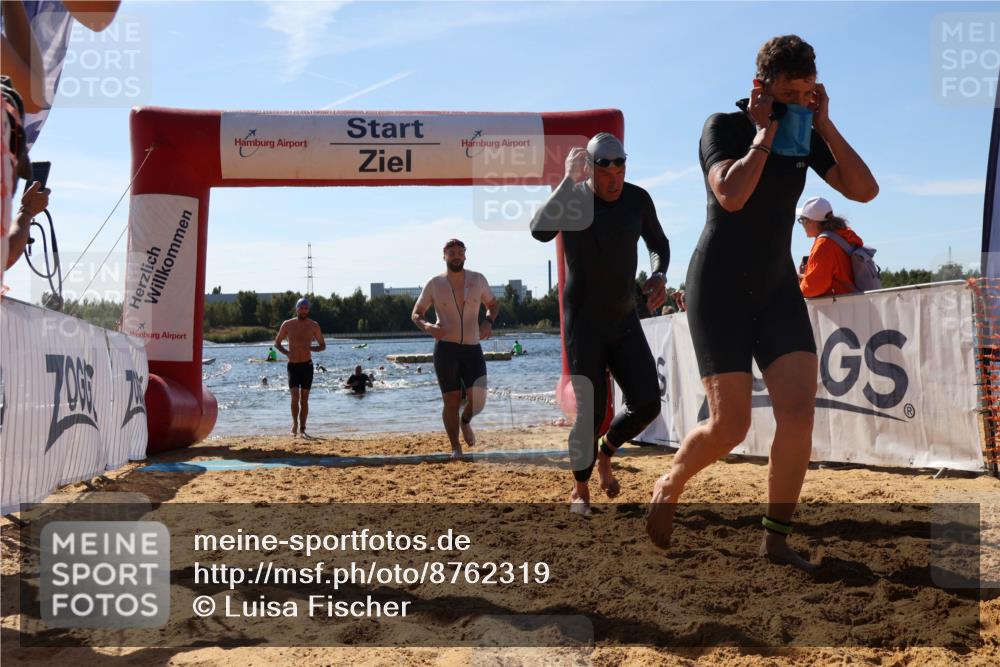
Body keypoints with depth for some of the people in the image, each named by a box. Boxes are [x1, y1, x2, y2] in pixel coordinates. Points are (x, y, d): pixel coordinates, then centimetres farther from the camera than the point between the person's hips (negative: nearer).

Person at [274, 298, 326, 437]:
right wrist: (286, 352, -11)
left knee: (304, 399, 3)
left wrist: (311, 348, -15)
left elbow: (323, 346, 7)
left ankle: (302, 429, 11)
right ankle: (294, 424, 10)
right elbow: (277, 342, 9)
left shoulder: (314, 326, 0)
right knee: (295, 397, -12)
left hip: (307, 365, 1)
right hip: (293, 365, -1)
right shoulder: (287, 324, -1)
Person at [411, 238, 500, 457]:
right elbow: (416, 314, 6)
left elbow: (493, 304, 17)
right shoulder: (434, 284, -1)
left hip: (473, 349, 1)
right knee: (451, 402, 0)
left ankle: (466, 422, 26)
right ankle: (455, 447, 19)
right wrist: (427, 327, -16)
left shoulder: (478, 280, 3)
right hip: (446, 349, -1)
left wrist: (488, 321, -5)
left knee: (477, 401, -10)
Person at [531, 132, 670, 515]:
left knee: (647, 405, -2)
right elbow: (539, 231, -34)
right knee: (591, 412, -8)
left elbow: (658, 243, 15)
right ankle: (580, 489, 17)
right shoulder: (571, 199, -13)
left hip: (625, 320, 4)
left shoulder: (637, 199, -2)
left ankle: (605, 453, 29)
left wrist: (659, 275, -5)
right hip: (584, 323, -4)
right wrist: (569, 181, -37)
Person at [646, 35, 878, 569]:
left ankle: (775, 539, 4)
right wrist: (766, 133, -17)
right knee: (730, 426, -11)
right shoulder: (723, 127, -8)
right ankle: (668, 487, 20)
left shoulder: (808, 137, 8)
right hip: (719, 288, -5)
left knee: (799, 411, -10)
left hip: (777, 288, 5)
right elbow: (731, 195, -27)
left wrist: (824, 124, -7)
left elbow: (864, 190, -3)